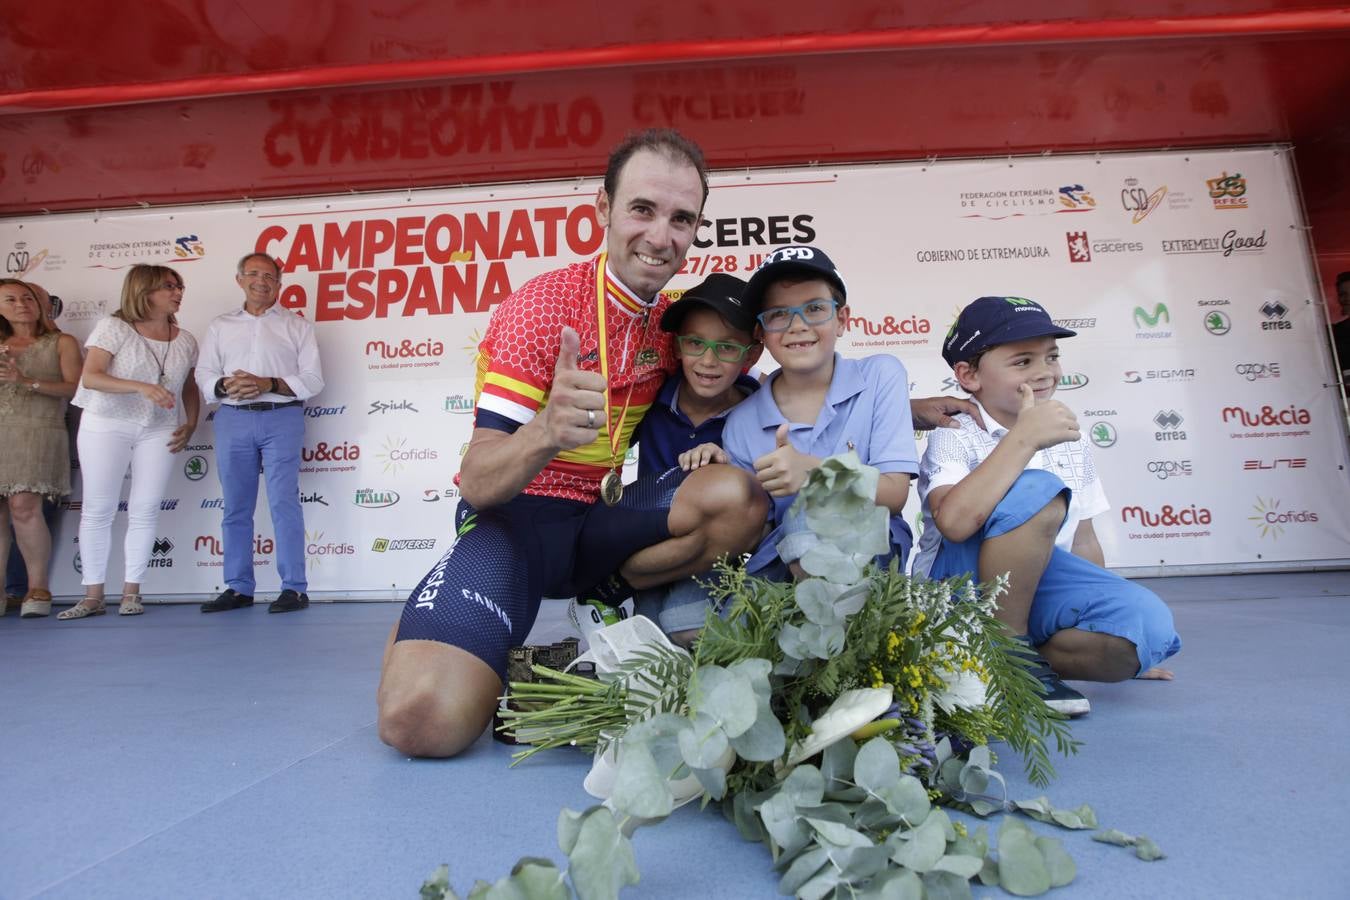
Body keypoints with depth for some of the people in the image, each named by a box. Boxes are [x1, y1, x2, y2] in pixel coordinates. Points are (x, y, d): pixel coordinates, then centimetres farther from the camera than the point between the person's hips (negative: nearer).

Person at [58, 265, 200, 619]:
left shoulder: (185, 341, 6)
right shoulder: (113, 328, -6)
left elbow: (190, 387, 15)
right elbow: (90, 377, -15)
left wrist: (190, 425, 1)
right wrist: (141, 387, -29)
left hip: (159, 431, 3)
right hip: (106, 426, -3)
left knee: (145, 510, 1)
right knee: (98, 510, 1)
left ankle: (131, 592, 10)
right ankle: (93, 595, 9)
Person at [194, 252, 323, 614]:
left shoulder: (297, 326, 10)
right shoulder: (220, 326, 18)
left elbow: (313, 379, 1)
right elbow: (204, 375, 11)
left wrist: (269, 384, -13)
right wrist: (226, 385, -11)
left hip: (282, 419, -3)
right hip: (233, 420, 3)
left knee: (284, 502, -9)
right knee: (236, 507, 5)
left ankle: (294, 588, -6)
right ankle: (238, 588, 13)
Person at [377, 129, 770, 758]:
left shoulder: (674, 316, 3)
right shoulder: (541, 306, -14)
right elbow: (479, 482, -19)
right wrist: (545, 433, -41)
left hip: (603, 519, 5)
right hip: (514, 516, -4)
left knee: (740, 500, -23)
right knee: (423, 718, -26)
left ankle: (596, 601, -3)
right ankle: (420, 630, 9)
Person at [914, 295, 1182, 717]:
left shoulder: (1070, 441, 11)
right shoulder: (956, 437, -9)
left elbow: (1082, 541, 17)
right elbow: (954, 522, -31)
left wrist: (1123, 649, 18)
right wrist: (1024, 438, -29)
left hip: (1037, 588, 6)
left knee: (1150, 624, -23)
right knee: (1037, 491, -29)